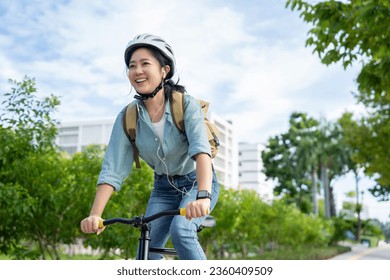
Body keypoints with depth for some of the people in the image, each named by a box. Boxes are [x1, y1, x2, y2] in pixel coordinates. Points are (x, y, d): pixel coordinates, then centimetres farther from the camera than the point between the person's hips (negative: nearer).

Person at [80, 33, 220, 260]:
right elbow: (112, 169, -16)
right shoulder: (127, 117, -13)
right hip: (164, 189, 4)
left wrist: (202, 197, -52)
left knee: (180, 230, -29)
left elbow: (201, 150, -36)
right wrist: (95, 214, -28)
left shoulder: (186, 104, -22)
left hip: (197, 182, -3)